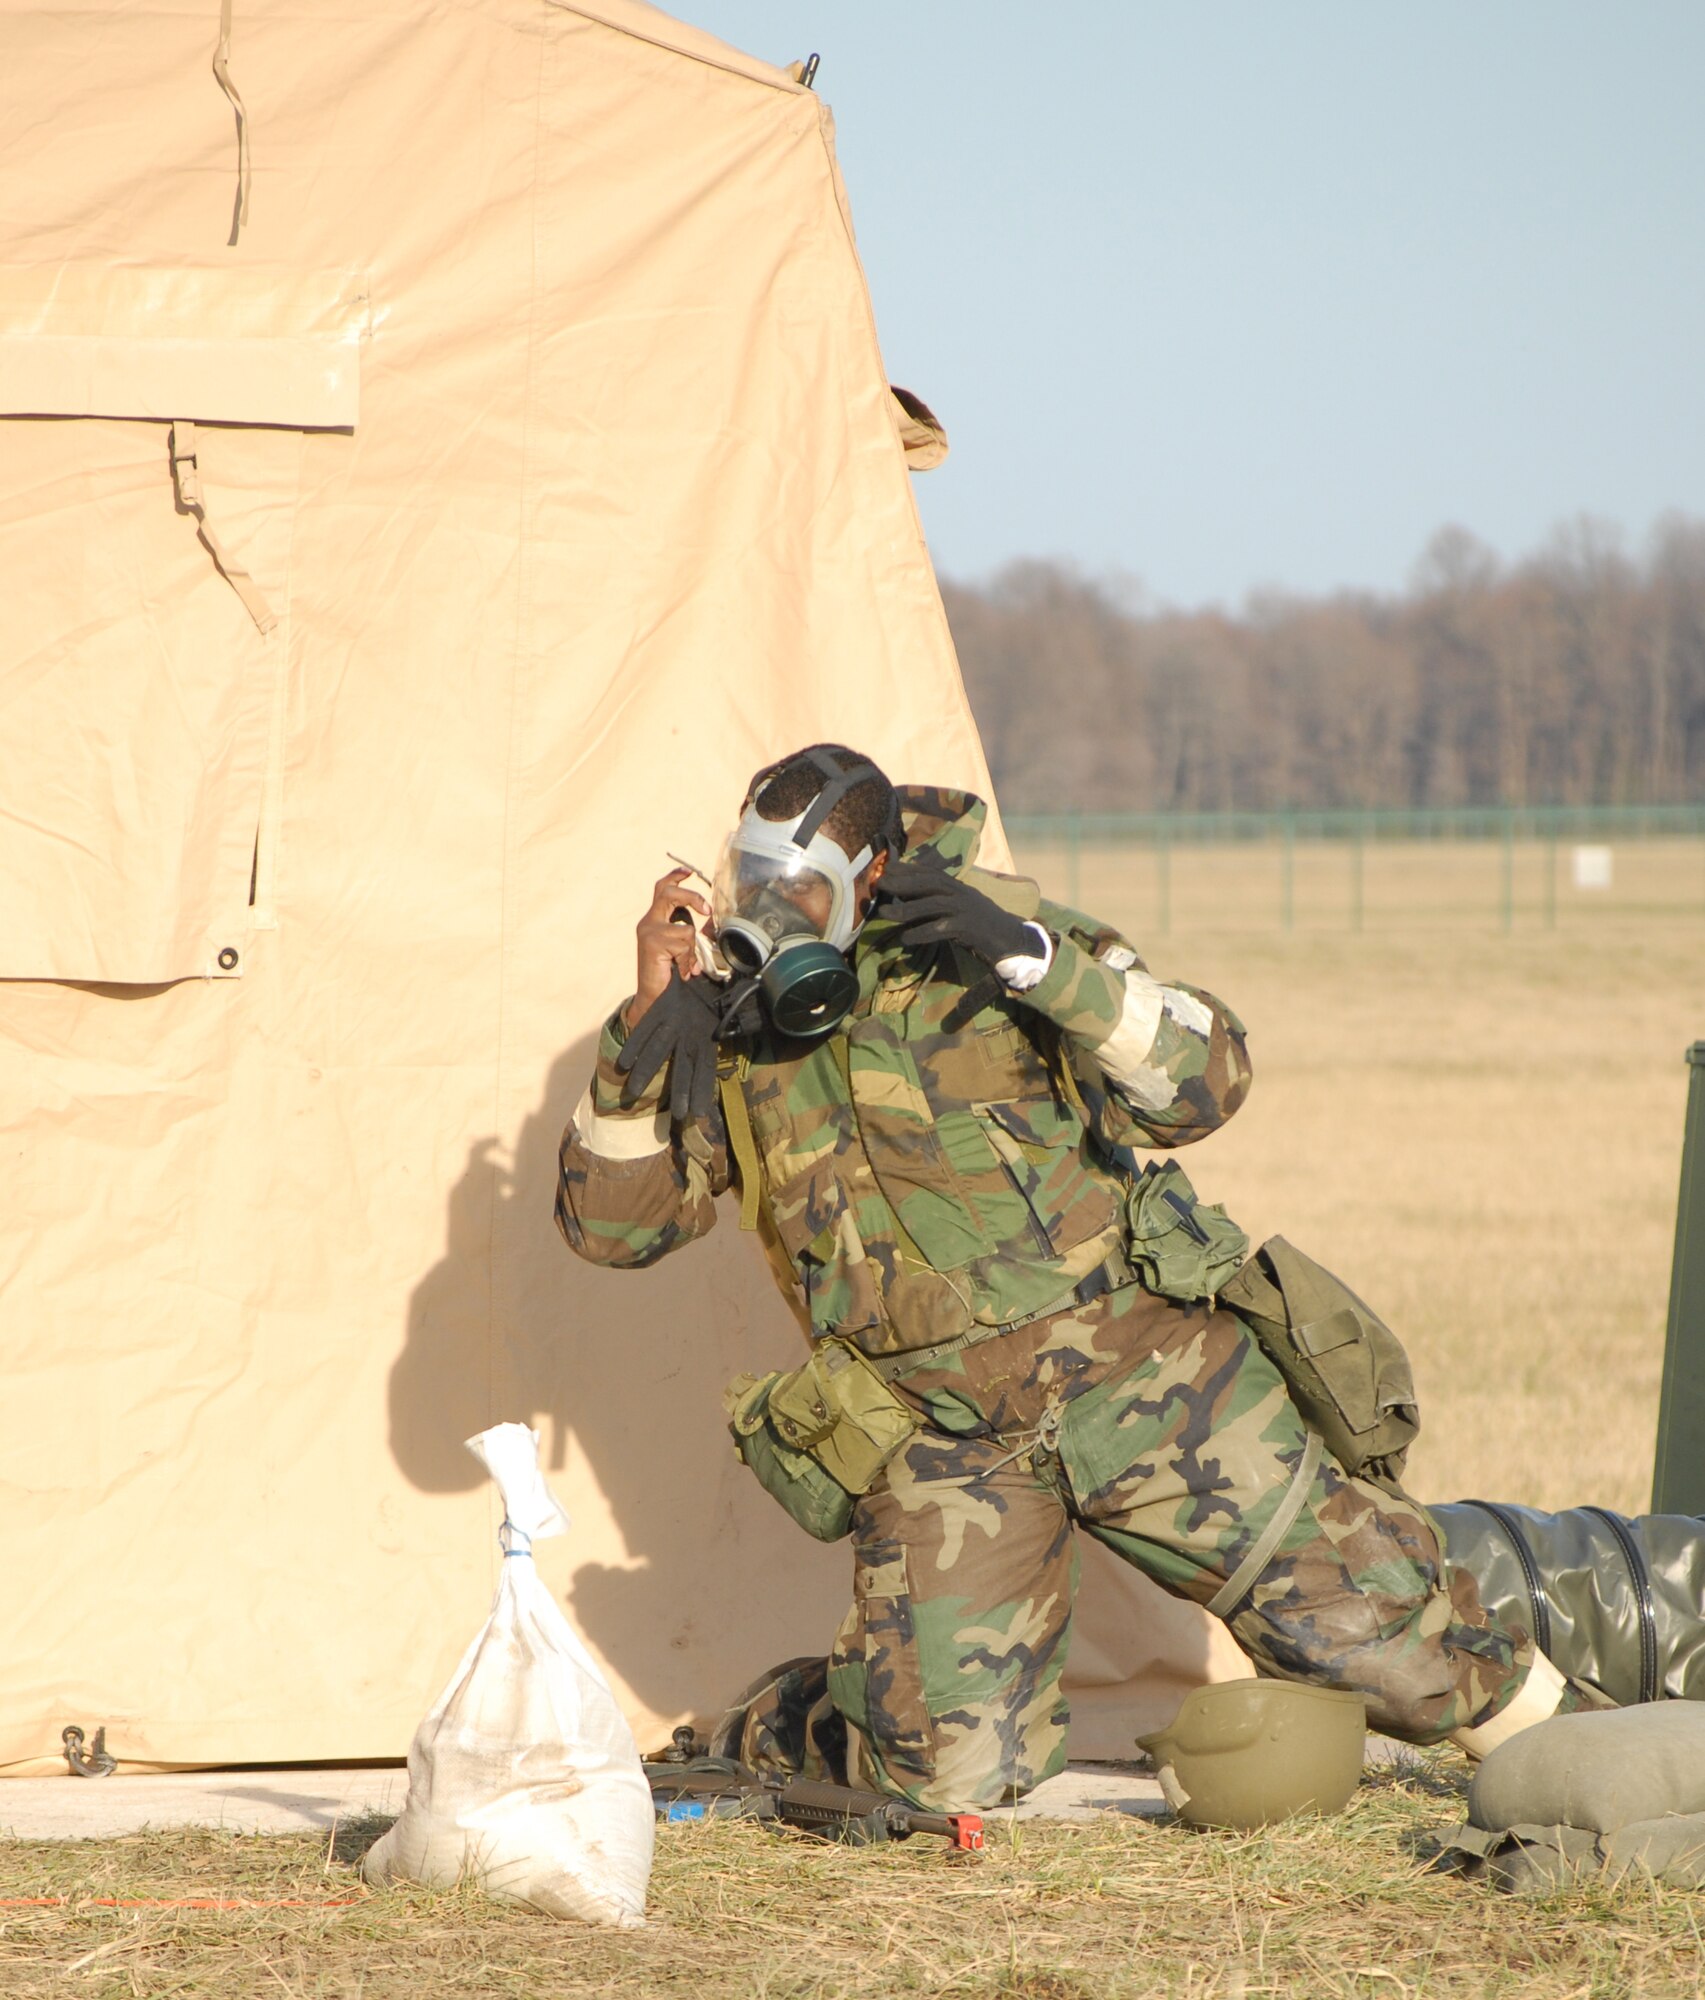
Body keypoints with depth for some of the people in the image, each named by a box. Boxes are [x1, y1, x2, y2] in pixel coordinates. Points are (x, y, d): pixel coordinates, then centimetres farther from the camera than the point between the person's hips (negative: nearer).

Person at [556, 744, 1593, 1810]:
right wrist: (648, 1020, -15)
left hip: (1136, 1361, -2)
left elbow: (1206, 1081, -14)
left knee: (1354, 1603, 1)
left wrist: (1038, 961, -28)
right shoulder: (731, 1022, 1)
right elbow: (612, 1220, -1)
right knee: (952, 1772, -8)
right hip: (941, 1433, 2)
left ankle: (1557, 1727, 27)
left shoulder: (993, 928, -8)